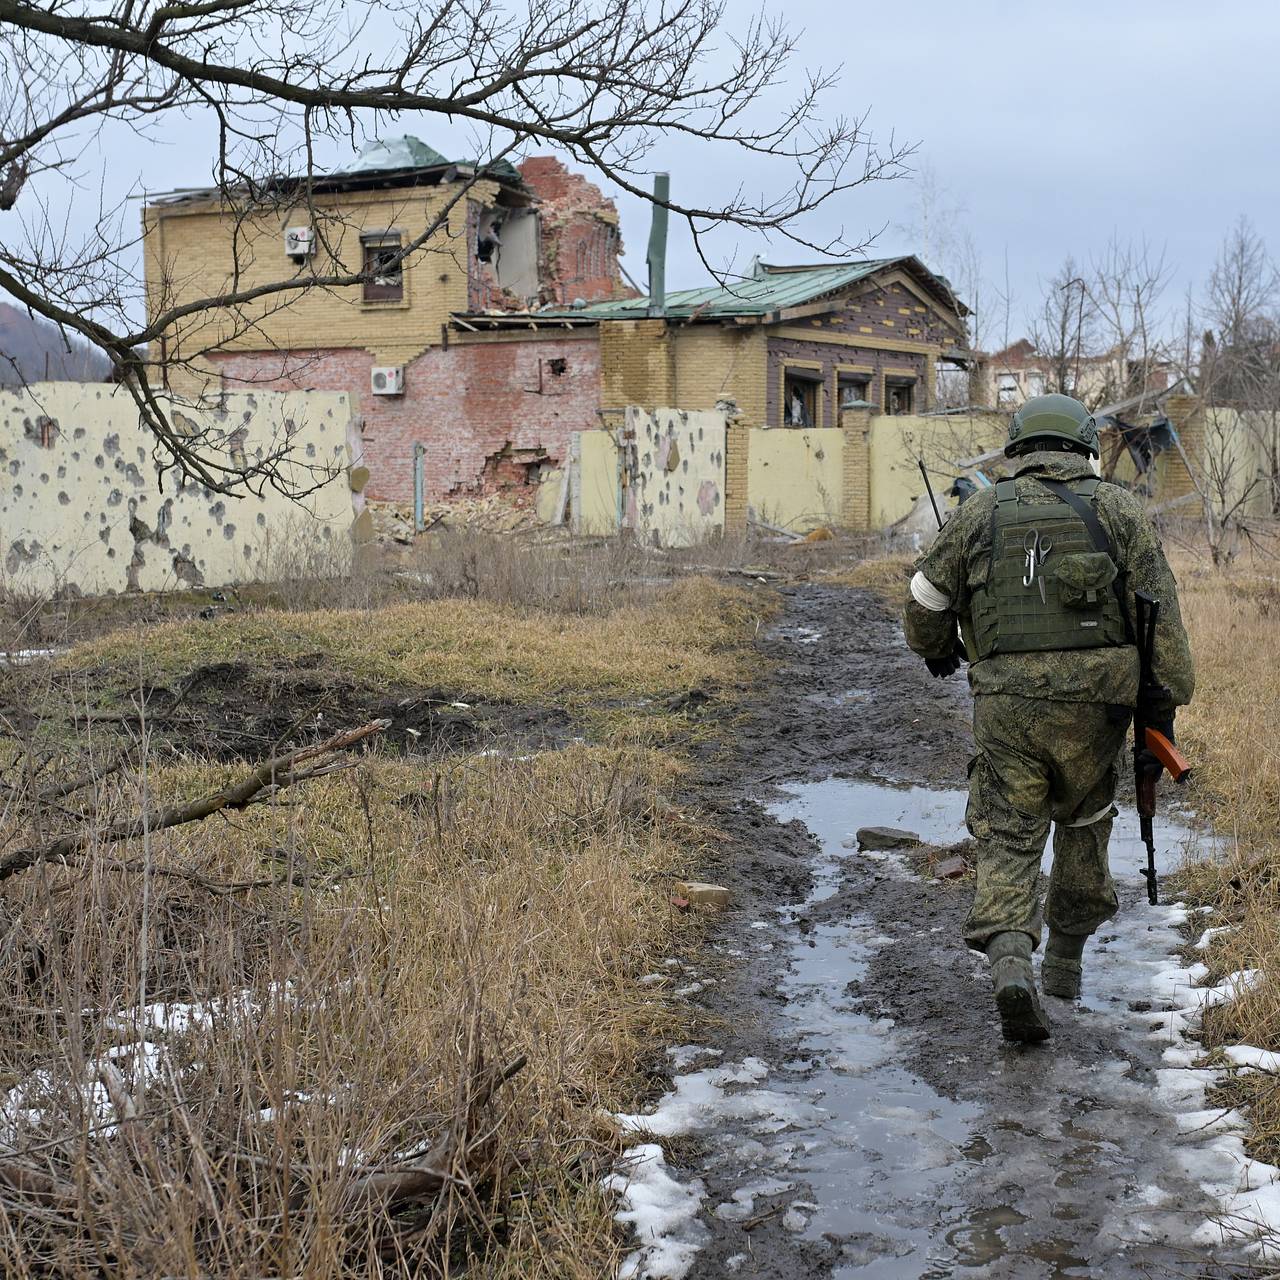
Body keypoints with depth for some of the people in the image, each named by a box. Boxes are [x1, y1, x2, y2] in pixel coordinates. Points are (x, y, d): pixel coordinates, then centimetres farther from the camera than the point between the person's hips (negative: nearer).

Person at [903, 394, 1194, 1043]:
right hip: (1094, 702, 1)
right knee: (1083, 825, 22)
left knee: (1007, 840, 3)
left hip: (1006, 702, 0)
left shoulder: (979, 512, 8)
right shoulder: (1120, 509, 7)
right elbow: (1160, 614, -1)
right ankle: (1065, 958, 32)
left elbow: (926, 601, 12)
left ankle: (1010, 961, -19)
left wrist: (936, 650, 34)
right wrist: (1162, 711, -1)